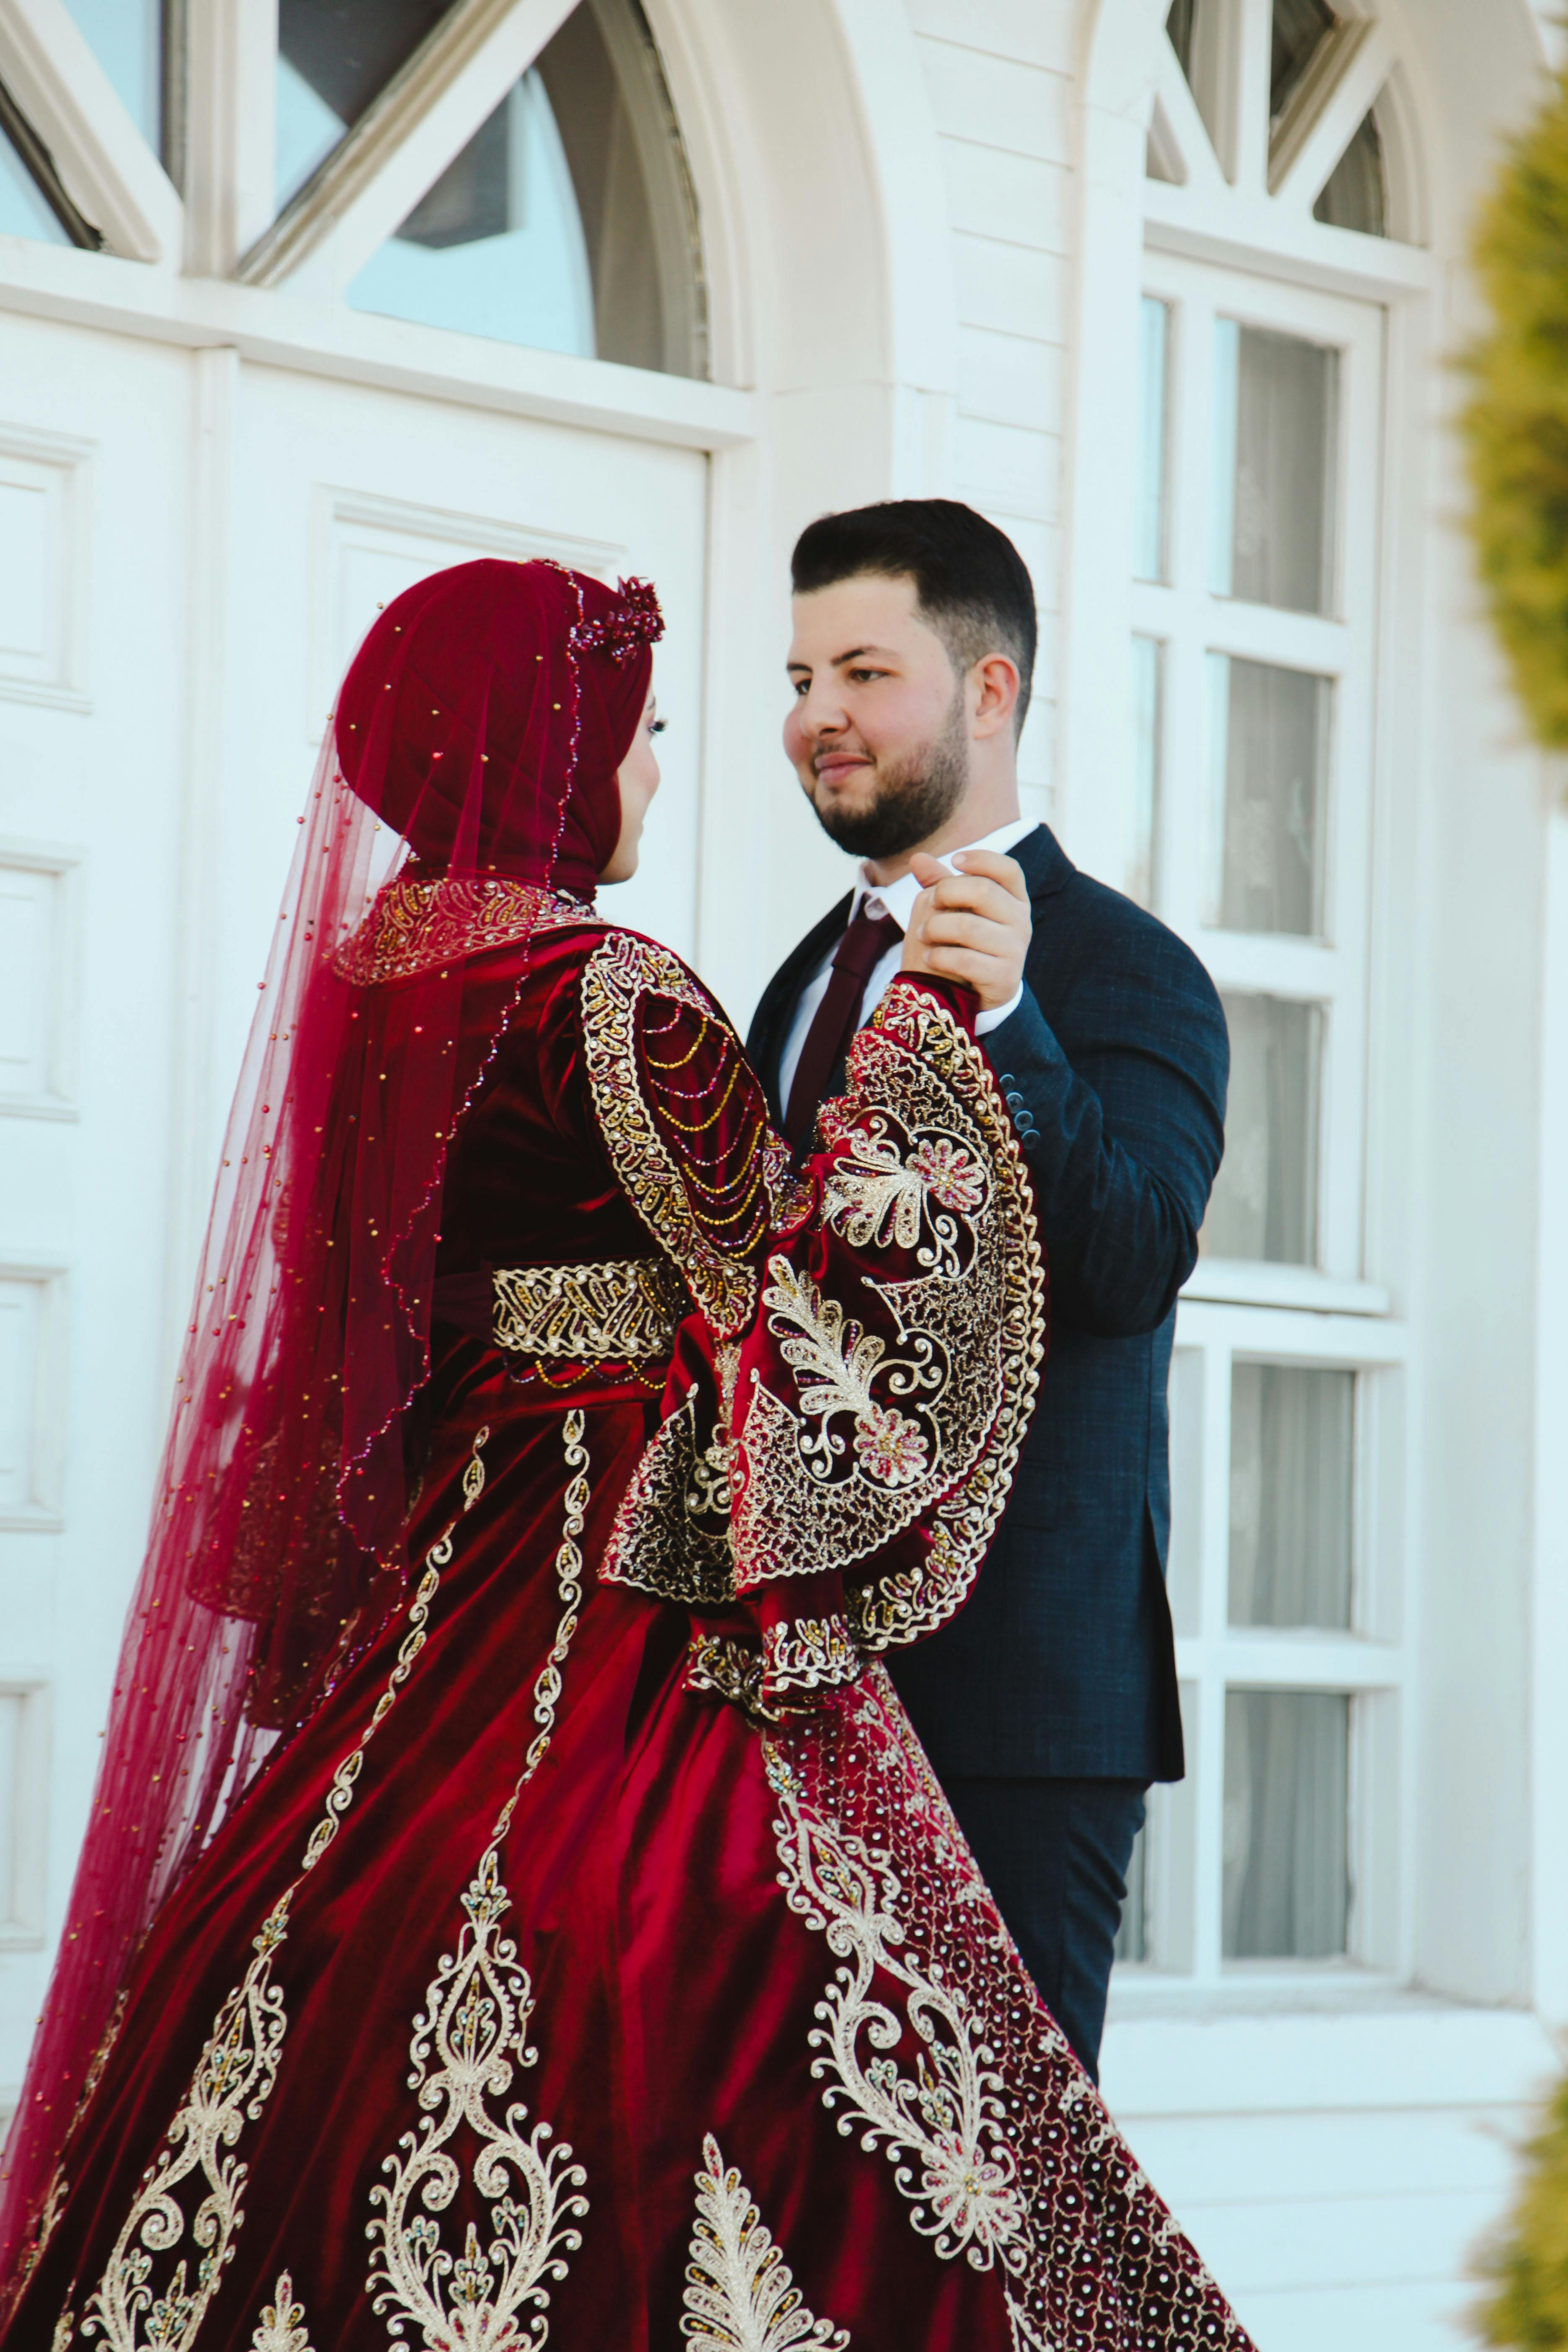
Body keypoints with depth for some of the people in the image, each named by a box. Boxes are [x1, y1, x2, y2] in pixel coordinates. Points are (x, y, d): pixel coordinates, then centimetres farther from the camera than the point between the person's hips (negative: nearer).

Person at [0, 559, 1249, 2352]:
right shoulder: (598, 992, -16)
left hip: (441, 1591, 9)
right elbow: (811, 1291, -15)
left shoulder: (381, 972, 9)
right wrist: (931, 1026, -9)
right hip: (637, 1647, -9)